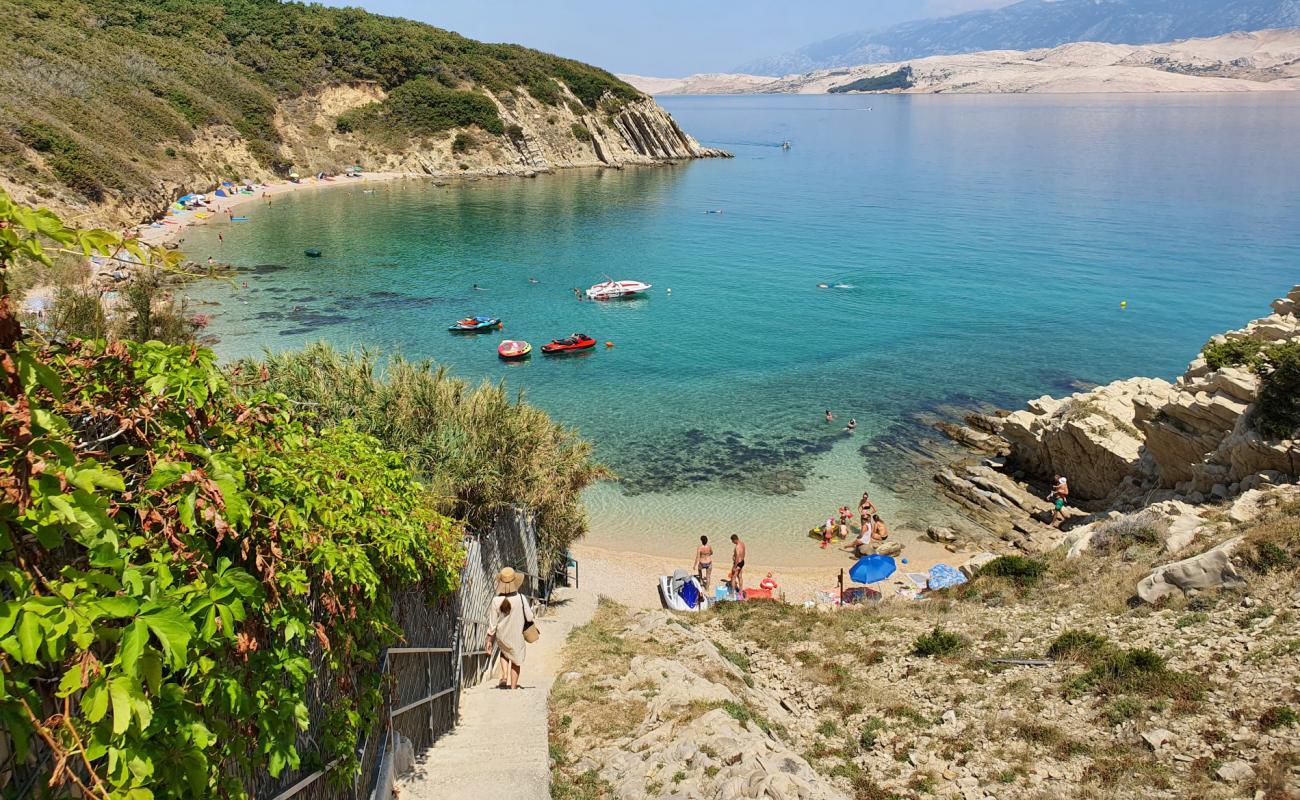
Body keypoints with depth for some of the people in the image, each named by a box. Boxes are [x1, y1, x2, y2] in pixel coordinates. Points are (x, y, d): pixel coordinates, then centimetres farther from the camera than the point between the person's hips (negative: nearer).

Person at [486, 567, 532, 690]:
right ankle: (513, 687, 22)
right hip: (516, 636, -2)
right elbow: (529, 617, -13)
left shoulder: (496, 600, -16)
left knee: (504, 652, 32)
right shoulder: (521, 598, -21)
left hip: (501, 636, 2)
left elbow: (492, 623, -9)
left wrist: (489, 640, 3)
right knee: (516, 661, 18)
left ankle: (504, 675, 14)